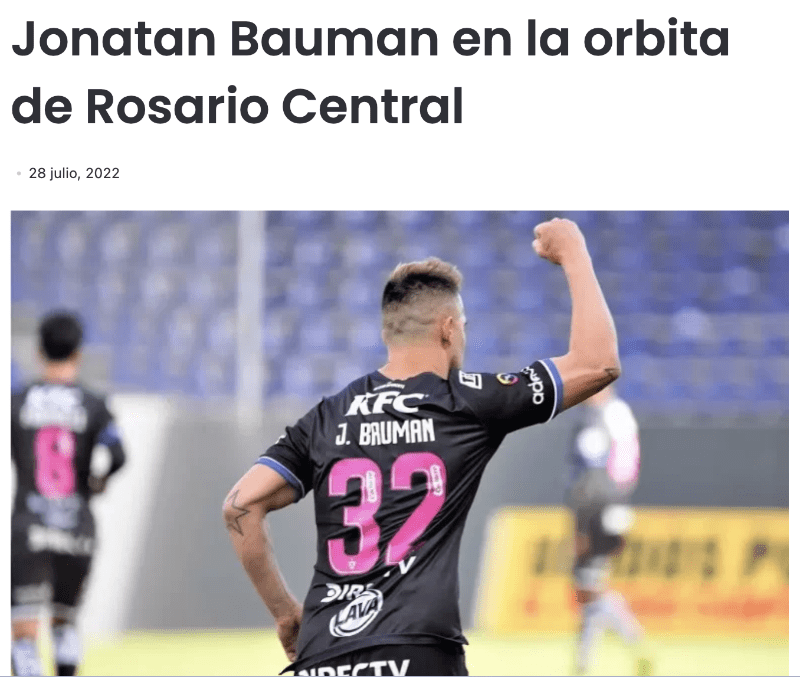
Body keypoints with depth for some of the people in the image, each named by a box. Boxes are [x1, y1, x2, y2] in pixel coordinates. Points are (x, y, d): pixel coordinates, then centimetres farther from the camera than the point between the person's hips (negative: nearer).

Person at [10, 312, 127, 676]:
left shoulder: (15, 403, 1)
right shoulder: (94, 406, 0)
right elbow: (117, 456, -13)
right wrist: (98, 479, 7)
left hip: (28, 528, -2)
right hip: (77, 531, 2)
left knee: (23, 635, -6)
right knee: (64, 620, 24)